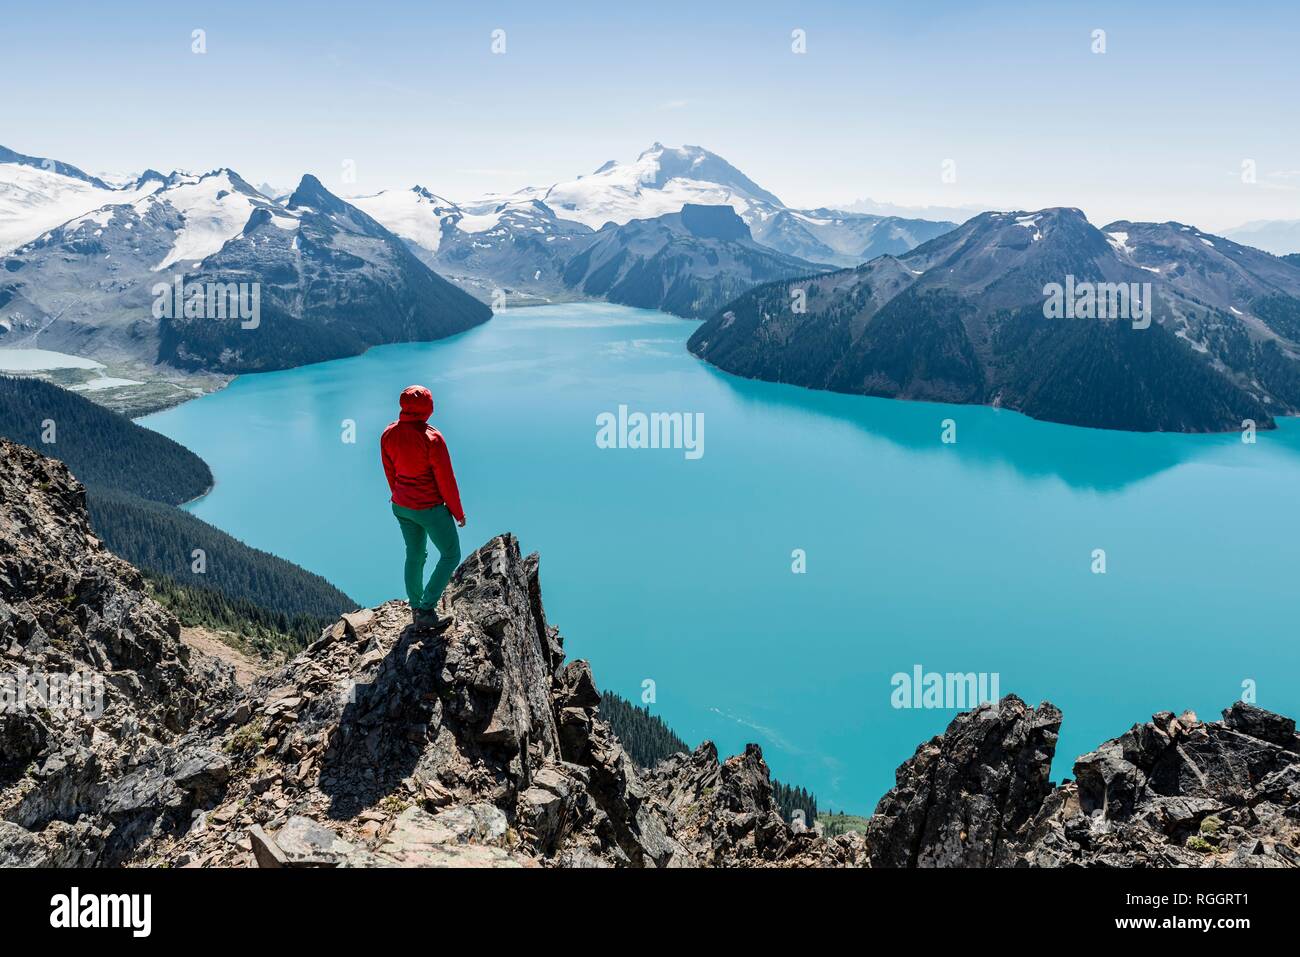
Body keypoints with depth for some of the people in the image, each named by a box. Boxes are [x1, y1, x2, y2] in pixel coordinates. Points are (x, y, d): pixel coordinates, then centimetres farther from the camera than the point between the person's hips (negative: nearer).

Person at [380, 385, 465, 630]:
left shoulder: (388, 435, -6)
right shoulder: (432, 438, -25)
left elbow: (390, 473, 6)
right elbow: (446, 479, -17)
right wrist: (458, 511, -4)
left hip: (401, 506, 7)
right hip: (430, 509, -7)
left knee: (414, 555, 22)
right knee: (451, 555, 11)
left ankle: (416, 608, 34)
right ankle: (426, 610, 6)